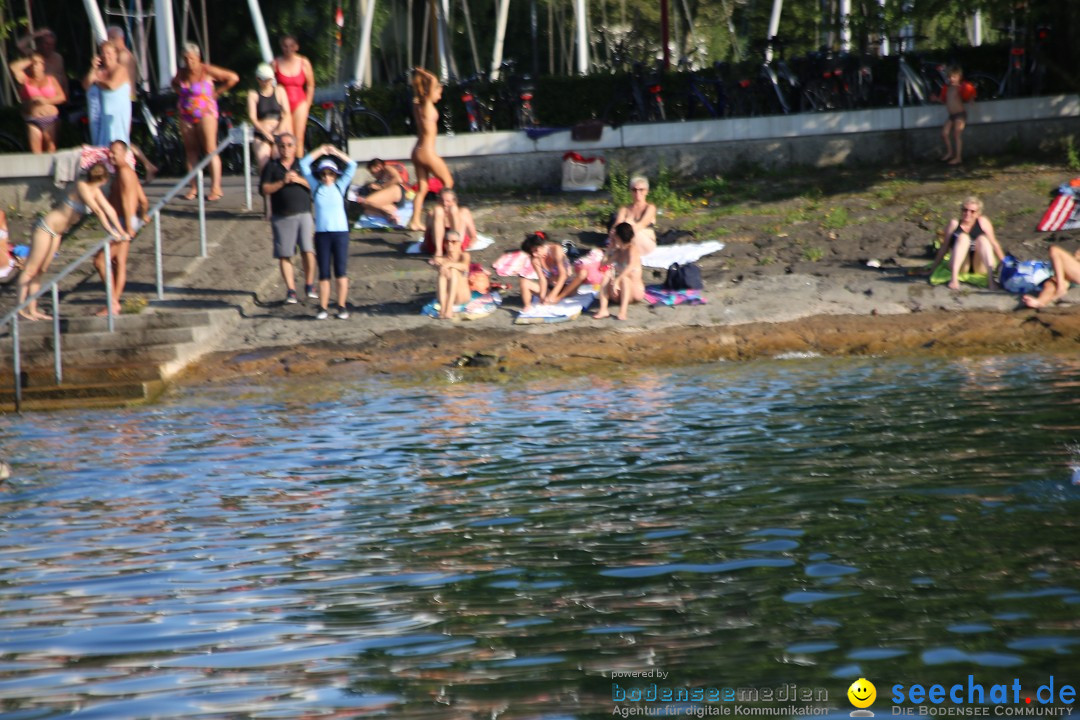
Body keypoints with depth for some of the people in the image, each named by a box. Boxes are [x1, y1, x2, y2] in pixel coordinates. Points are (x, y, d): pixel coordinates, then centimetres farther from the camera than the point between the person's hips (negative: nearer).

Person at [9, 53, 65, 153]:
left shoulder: (51, 79, 8)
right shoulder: (26, 80, 6)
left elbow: (62, 97, 2)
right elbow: (14, 68, -9)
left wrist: (47, 100, -12)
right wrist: (29, 61, 2)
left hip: (50, 119, 1)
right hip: (33, 119, -1)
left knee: (50, 150, 6)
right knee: (36, 152, -9)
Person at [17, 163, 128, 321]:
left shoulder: (95, 191, 4)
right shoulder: (81, 186, -20)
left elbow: (109, 210, 5)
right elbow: (97, 210, -23)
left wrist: (121, 232, 1)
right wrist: (110, 231, -21)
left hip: (56, 233, 9)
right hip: (45, 227, -9)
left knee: (40, 271, 11)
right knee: (31, 269, -4)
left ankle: (32, 310, 14)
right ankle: (21, 309, -1)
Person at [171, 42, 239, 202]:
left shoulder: (206, 70, -9)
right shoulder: (182, 73, 7)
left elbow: (233, 78, -9)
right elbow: (174, 83, 32)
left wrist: (217, 92, -5)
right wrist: (181, 93, 12)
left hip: (205, 113, -6)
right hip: (186, 115, 6)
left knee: (210, 150, -9)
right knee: (191, 151, 4)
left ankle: (216, 188, -10)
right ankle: (193, 188, 8)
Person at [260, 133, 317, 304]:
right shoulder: (271, 166, 10)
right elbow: (265, 189, 0)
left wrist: (299, 180, -10)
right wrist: (283, 182, -12)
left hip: (304, 213, 0)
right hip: (282, 217, 0)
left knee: (308, 251, -10)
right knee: (284, 255, -1)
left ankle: (309, 285, 6)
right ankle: (290, 290, 5)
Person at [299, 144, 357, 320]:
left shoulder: (340, 186, 8)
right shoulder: (316, 187, 9)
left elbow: (352, 166, 5)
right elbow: (304, 164, 9)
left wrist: (335, 152, 7)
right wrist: (320, 151, 10)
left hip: (340, 232, -1)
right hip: (321, 233, 1)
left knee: (341, 272, -2)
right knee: (323, 273, 2)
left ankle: (342, 307, 1)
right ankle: (323, 308, 3)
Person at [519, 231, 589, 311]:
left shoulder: (556, 250, -20)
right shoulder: (535, 259, -10)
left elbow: (563, 275, -26)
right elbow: (542, 279, -17)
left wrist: (552, 295, -34)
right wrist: (542, 296, -35)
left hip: (567, 287, -2)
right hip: (551, 288, 2)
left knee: (583, 273, -32)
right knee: (525, 282, -19)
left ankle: (558, 298, -31)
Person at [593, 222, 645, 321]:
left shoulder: (632, 248, -13)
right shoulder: (616, 249, 8)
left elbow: (632, 266, -31)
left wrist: (617, 281, -40)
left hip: (635, 290, -5)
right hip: (618, 294, 5)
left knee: (624, 277, -33)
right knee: (607, 275, -19)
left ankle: (623, 311, -46)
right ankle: (603, 310, -34)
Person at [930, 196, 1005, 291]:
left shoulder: (983, 222, 6)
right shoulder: (954, 224, 5)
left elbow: (994, 244, 7)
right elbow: (944, 248, 8)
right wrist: (933, 268, 7)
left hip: (980, 267, 1)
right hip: (961, 266, -1)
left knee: (982, 239, -22)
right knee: (963, 237, -22)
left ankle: (990, 277, -40)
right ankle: (954, 278, -39)